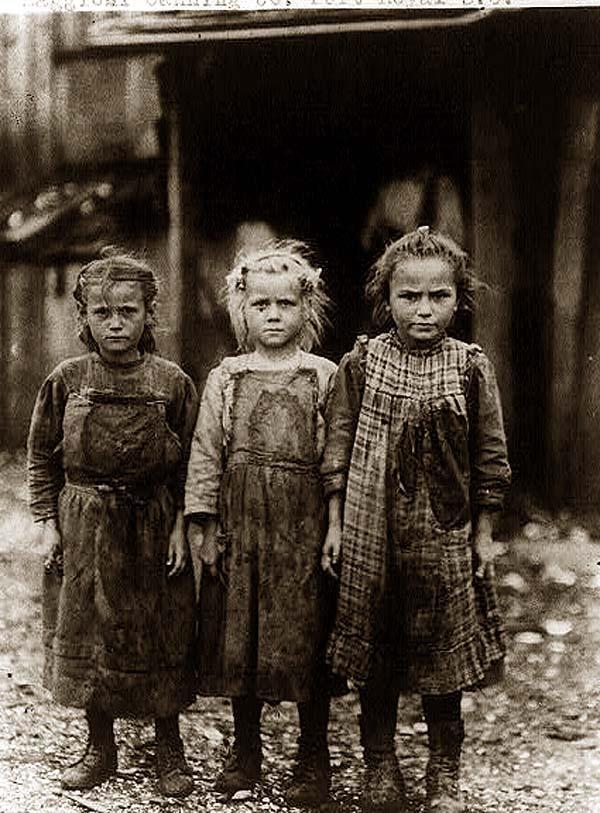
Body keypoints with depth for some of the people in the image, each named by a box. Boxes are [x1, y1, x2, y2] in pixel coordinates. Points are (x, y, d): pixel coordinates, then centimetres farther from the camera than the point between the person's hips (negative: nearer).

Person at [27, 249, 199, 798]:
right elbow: (43, 457, 5)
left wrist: (181, 526, -6)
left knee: (160, 640, 8)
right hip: (83, 530, 2)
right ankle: (100, 749, 27)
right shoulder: (67, 380, -2)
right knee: (85, 639, 10)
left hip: (152, 528, -1)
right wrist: (48, 521, 0)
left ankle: (170, 751, 25)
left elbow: (189, 465, -1)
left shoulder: (172, 383, -5)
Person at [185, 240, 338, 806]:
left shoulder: (325, 378, 1)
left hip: (304, 525, -2)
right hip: (240, 522, 2)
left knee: (305, 637, 2)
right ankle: (245, 752, 27)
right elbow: (206, 452, 5)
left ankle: (313, 762, 17)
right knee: (237, 636, 9)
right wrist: (202, 521, 0)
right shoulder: (225, 379, 6)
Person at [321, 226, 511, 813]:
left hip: (443, 536, 0)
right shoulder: (361, 363, -2)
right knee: (374, 656, 10)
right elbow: (338, 449, 2)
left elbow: (489, 460, 3)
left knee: (442, 655, 8)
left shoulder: (472, 368, -2)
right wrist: (335, 525, 1)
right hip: (370, 536, 0)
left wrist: (484, 534, 4)